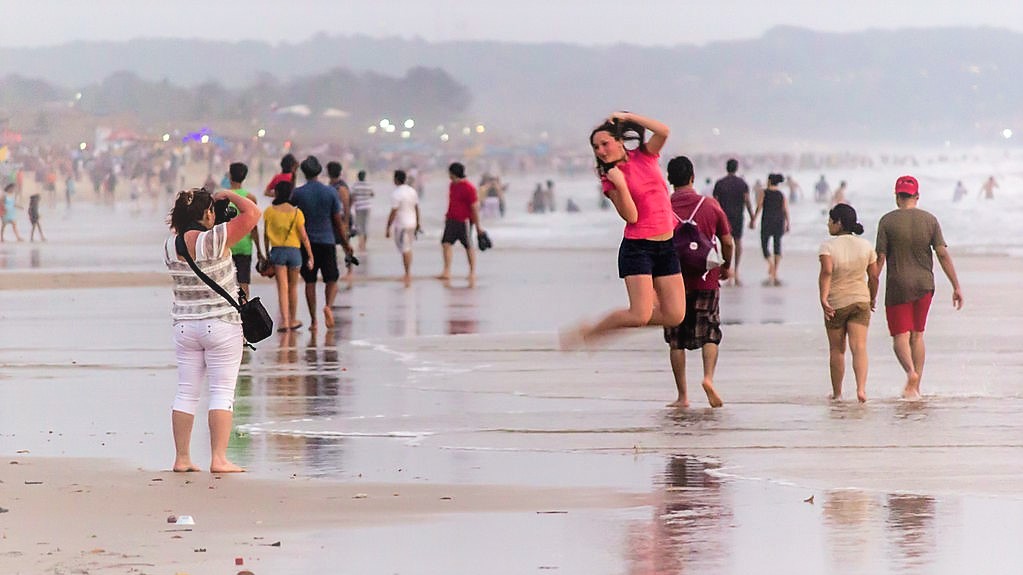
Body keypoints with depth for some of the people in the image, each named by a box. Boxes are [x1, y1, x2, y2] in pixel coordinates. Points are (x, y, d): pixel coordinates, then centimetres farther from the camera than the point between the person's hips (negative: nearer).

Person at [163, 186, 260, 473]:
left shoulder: (170, 247, 0)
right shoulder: (214, 239, -16)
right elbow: (252, 213, -12)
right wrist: (229, 195, 2)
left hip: (184, 327, 5)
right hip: (221, 326, -5)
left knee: (186, 392, 10)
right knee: (222, 392, -2)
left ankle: (182, 458, 10)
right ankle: (219, 459, -7)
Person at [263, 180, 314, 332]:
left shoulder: (269, 211, -3)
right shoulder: (296, 212, -6)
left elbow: (266, 235, 2)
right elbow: (303, 236, -5)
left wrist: (266, 253, 13)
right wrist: (310, 255, 2)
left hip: (277, 250, 0)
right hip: (294, 251, 0)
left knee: (282, 287, -1)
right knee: (293, 286, 16)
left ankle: (285, 321, -12)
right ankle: (293, 320, 26)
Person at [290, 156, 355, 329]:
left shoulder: (298, 193, -5)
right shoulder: (330, 192, -2)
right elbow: (338, 220, 1)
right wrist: (346, 244, 9)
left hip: (306, 242, 0)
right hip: (327, 241, 0)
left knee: (310, 282, 7)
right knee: (331, 280, 6)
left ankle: (313, 320, 7)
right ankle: (328, 305, -22)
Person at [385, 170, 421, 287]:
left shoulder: (396, 193, -17)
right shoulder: (412, 191, 6)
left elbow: (393, 212, -18)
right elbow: (417, 208, 12)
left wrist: (388, 227, -12)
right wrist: (417, 223, 22)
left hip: (401, 225, -7)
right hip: (412, 223, 7)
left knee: (405, 250, -3)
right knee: (408, 249, 17)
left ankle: (408, 274, -3)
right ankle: (408, 275, 22)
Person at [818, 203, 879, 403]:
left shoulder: (828, 246, -9)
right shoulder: (865, 246, 3)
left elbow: (827, 271, -25)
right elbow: (874, 275, 6)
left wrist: (823, 298, -27)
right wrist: (872, 298, 21)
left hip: (835, 304, -2)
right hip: (860, 300, 2)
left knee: (836, 349, 11)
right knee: (859, 346, -5)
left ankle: (837, 392, 20)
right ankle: (861, 388, -23)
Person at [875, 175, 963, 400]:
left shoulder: (887, 221, -6)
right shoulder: (930, 220, 0)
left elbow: (880, 257, -7)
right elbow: (943, 254, -2)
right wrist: (956, 286, 1)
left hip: (898, 286, -3)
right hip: (924, 285, 3)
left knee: (900, 336, 0)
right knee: (917, 334, 15)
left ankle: (911, 372, -28)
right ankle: (916, 387, 14)